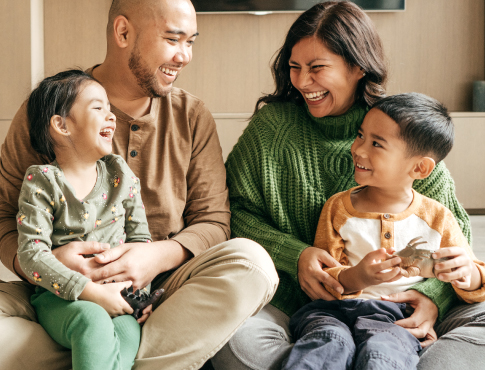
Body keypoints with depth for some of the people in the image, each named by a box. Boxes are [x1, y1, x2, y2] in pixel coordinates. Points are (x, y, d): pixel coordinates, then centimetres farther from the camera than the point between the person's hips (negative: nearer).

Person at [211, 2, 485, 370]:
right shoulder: (271, 125, 1)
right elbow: (236, 210, 1)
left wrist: (432, 294, -15)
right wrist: (294, 255, -16)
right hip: (293, 299, 0)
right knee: (236, 338, -34)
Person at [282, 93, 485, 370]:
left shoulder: (437, 219, 10)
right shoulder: (338, 208, 11)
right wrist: (355, 278, -19)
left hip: (396, 319, -1)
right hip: (334, 310, 1)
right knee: (330, 342, -34)